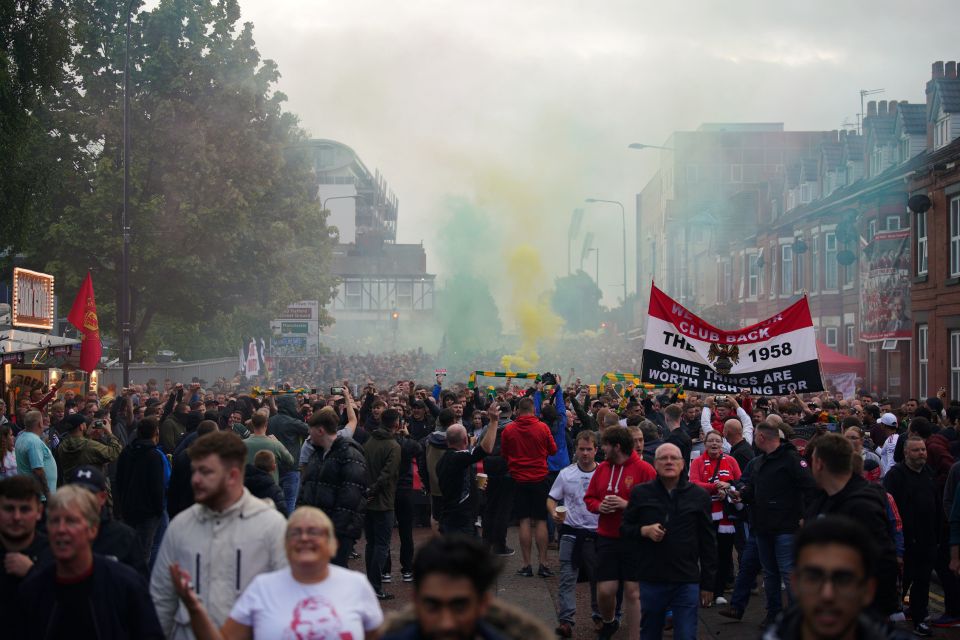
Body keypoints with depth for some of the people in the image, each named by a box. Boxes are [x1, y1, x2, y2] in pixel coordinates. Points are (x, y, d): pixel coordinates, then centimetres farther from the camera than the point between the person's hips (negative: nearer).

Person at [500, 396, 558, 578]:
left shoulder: (508, 430, -7)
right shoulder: (542, 427, -9)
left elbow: (503, 454, 7)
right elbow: (553, 450, 5)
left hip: (519, 479, 1)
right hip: (540, 479, 0)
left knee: (524, 521, 4)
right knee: (541, 521, 4)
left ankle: (527, 565, 3)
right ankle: (543, 564, 2)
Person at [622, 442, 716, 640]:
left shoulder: (699, 496, 4)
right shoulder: (641, 493, 4)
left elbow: (708, 543, 7)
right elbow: (625, 528, 11)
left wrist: (708, 584, 5)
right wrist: (644, 531, -11)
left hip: (687, 582, -1)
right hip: (651, 580, 1)